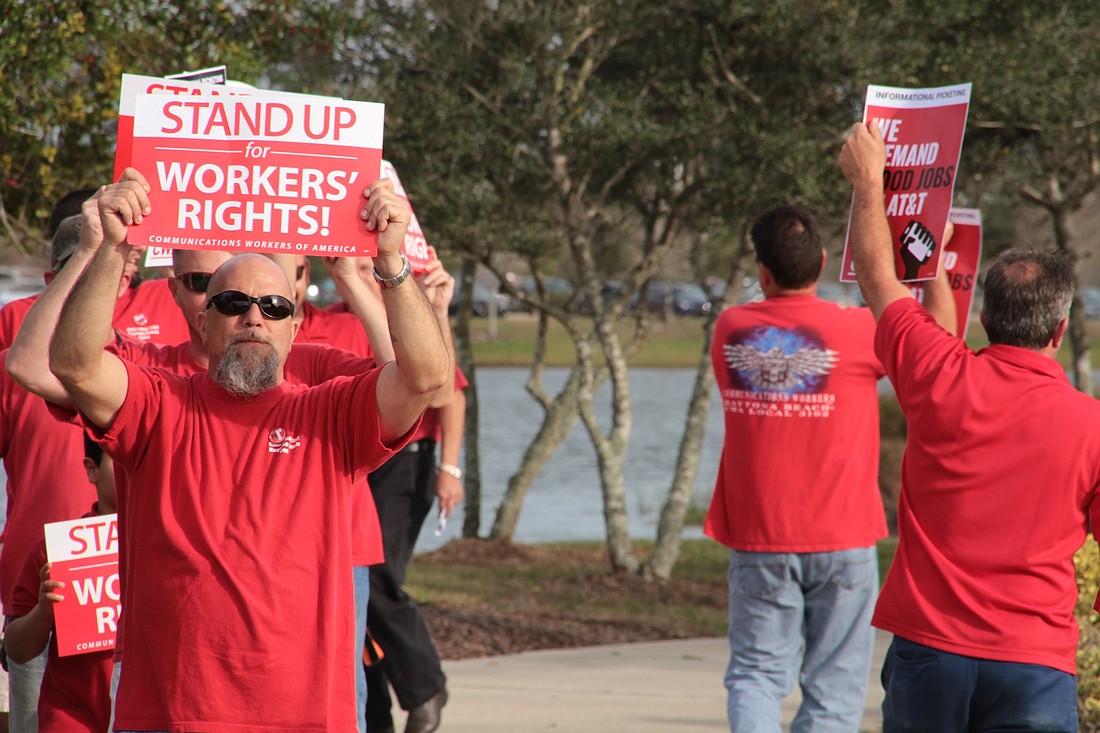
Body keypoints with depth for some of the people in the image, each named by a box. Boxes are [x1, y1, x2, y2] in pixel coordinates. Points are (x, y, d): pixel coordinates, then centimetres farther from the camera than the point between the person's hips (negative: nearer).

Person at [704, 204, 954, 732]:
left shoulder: (729, 330, -1)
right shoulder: (856, 333, -11)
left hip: (757, 544, 2)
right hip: (840, 544, -2)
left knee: (756, 673, 10)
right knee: (833, 687, 7)